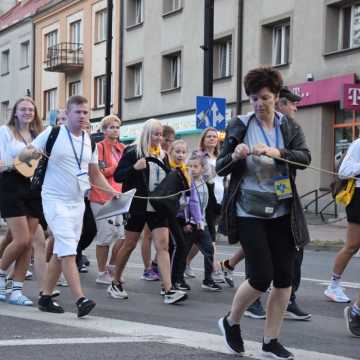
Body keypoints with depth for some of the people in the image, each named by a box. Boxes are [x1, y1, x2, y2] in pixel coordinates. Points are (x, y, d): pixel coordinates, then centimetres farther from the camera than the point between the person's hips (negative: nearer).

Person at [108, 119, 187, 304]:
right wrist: (134, 168, -24)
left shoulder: (162, 155, 13)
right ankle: (115, 283, 24)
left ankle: (168, 290, -14)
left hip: (158, 207, 4)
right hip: (138, 206, -4)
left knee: (163, 245, -7)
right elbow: (117, 176, -8)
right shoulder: (132, 152, -5)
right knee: (129, 245, 6)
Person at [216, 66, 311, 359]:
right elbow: (220, 168, 1)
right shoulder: (239, 126, 0)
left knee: (284, 277, 1)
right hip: (250, 212, -3)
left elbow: (305, 157, -10)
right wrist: (235, 156, -21)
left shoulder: (290, 127, 5)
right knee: (262, 276, -8)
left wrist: (276, 152, -27)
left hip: (282, 212, 3)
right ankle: (231, 322, 18)